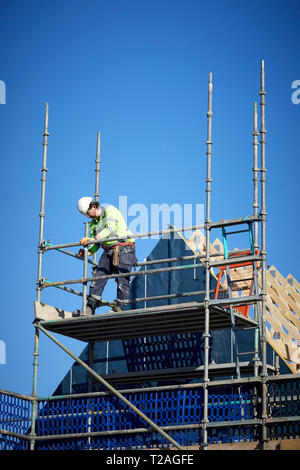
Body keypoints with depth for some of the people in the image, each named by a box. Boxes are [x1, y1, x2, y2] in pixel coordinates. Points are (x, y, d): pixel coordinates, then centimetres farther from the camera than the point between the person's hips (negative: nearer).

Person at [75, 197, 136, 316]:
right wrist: (87, 252, -5)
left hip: (124, 248, -6)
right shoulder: (93, 223, 19)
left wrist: (92, 239, -26)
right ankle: (90, 308, -10)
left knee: (122, 279, -13)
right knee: (98, 276, -7)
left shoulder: (110, 210, -2)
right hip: (108, 251, 6)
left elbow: (110, 229, -18)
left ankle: (119, 306, -8)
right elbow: (95, 245, 17)